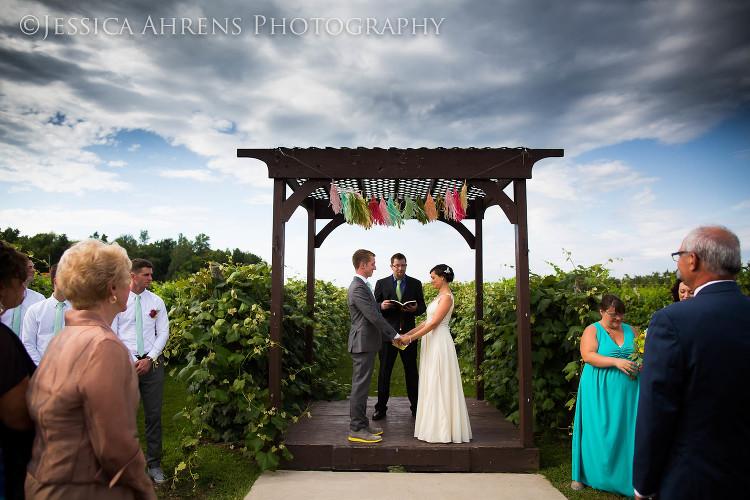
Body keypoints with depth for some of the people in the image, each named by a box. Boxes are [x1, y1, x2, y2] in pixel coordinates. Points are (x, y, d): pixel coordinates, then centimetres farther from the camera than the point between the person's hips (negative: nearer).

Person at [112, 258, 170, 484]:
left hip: (152, 363, 2)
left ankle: (154, 464, 18)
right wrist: (131, 361, -9)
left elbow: (163, 333, 7)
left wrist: (150, 359, -5)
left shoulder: (156, 301, 7)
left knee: (154, 414, 6)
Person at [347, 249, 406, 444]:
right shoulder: (358, 288, -18)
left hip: (366, 342, 11)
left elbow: (373, 316, 20)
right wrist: (395, 335, -14)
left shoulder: (362, 286, 16)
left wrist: (389, 336, 18)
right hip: (363, 344, -11)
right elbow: (374, 317, -21)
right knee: (360, 386, -4)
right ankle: (356, 429, 4)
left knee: (362, 386, 15)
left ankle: (361, 424, 24)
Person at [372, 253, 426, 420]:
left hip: (408, 333, 1)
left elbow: (423, 307, 7)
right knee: (384, 370, 6)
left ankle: (416, 406, 20)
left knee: (411, 370, 8)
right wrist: (382, 306, -17)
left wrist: (415, 309, -15)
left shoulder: (416, 284, 6)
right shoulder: (381, 283, 5)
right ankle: (381, 407, 18)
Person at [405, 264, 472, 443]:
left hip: (439, 343, -9)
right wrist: (407, 334, 10)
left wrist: (411, 338, -17)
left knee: (439, 384, -5)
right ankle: (434, 425, 19)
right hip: (431, 342, 10)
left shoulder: (447, 297, -12)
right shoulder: (439, 296, 17)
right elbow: (427, 321, 16)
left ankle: (443, 429, 3)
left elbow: (434, 322, -18)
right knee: (431, 384, 11)